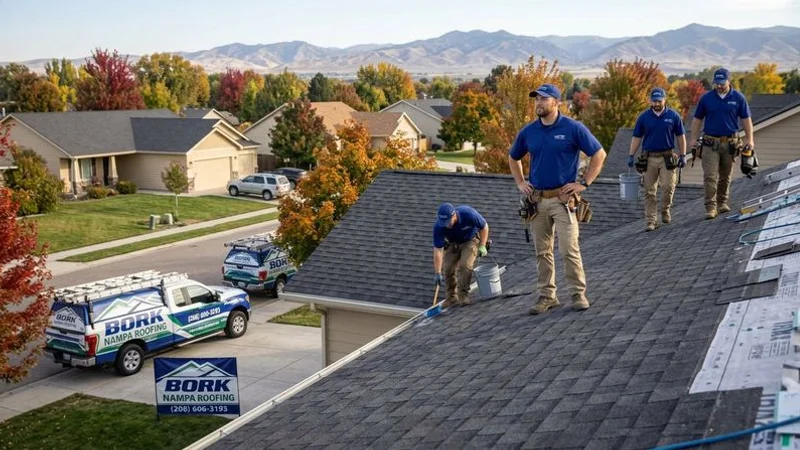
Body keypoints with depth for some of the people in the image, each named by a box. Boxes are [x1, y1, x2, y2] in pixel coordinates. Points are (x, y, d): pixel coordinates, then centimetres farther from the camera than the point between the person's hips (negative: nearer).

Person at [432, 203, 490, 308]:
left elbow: (484, 227, -18)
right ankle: (451, 296, 13)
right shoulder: (438, 227, -31)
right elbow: (438, 250, -27)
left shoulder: (468, 214, -37)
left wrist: (482, 246, -20)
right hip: (452, 243, 2)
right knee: (448, 269, -5)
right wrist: (438, 273, -30)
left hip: (470, 240, -2)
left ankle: (463, 295, -9)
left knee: (465, 265, -20)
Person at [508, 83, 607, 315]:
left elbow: (599, 154, -3)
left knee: (569, 250, -7)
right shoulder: (528, 131, 6)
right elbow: (513, 158, 23)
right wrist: (520, 183, 12)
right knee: (542, 251, 9)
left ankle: (578, 294, 7)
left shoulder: (573, 128, -6)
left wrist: (584, 183, -6)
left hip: (563, 199, -4)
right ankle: (547, 295, 18)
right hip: (537, 200, 5)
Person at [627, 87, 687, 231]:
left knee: (668, 186, -8)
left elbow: (681, 137, 6)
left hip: (667, 157, -1)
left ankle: (665, 210, 20)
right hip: (649, 158, 1)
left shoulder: (673, 116, 2)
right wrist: (631, 156, 1)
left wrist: (683, 156, 2)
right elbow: (636, 138, 7)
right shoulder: (644, 117, 3)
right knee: (649, 191, 1)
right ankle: (651, 221, 6)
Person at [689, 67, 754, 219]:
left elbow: (746, 119, 5)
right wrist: (694, 139, 2)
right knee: (710, 176, -8)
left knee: (725, 176, 11)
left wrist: (749, 139, -2)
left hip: (730, 143, 1)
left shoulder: (738, 98, 2)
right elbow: (697, 119, 7)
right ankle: (711, 207, -8)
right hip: (710, 143, -1)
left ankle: (722, 203, 24)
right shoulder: (706, 98, 2)